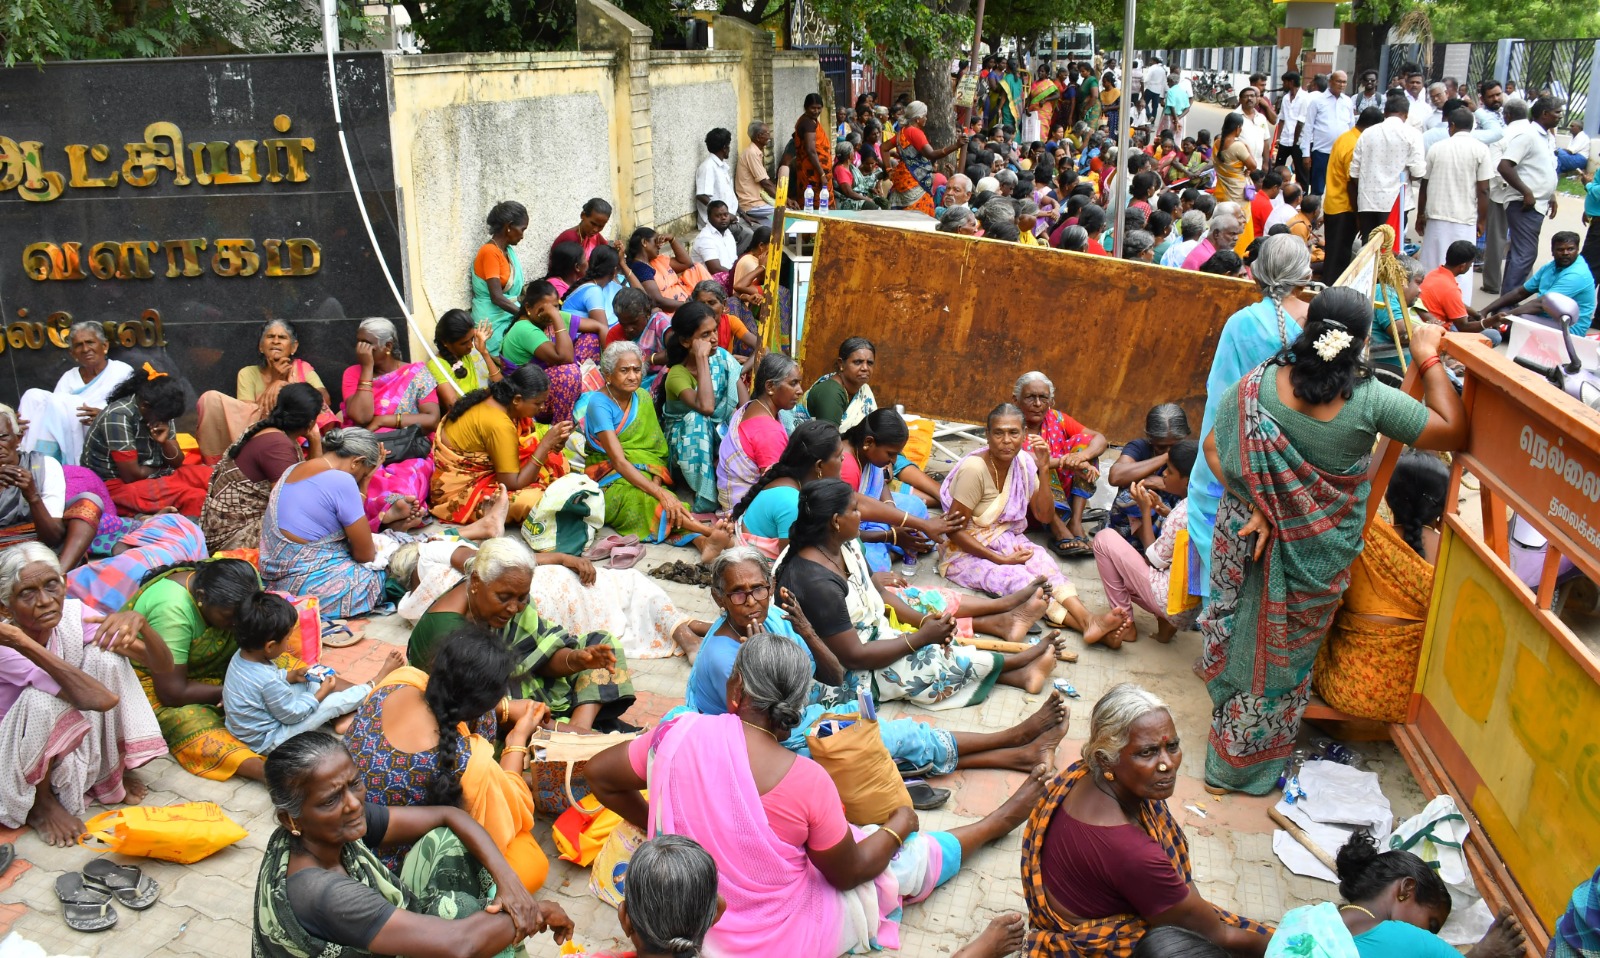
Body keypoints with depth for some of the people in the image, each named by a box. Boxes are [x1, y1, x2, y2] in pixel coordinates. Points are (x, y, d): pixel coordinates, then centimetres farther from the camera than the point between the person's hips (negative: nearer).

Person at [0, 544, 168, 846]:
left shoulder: (72, 615, -15)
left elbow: (163, 665, -17)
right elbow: (100, 698, -40)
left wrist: (139, 623, -37)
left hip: (72, 743, 5)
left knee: (106, 657, -18)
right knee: (44, 698, -33)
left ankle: (113, 772, -1)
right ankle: (40, 804, -8)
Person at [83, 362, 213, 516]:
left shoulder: (160, 413, 2)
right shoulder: (118, 416, -21)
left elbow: (178, 463, 4)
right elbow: (131, 476, -20)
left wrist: (165, 441, -15)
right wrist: (164, 468, -2)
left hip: (154, 478, 8)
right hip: (117, 486, -8)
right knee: (194, 497, -28)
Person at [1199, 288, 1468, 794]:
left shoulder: (1258, 384, -18)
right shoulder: (1371, 401, -23)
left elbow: (1214, 449, -15)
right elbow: (1453, 431, -13)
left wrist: (1254, 503, -15)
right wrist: (1428, 359, -7)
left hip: (1251, 535, 1)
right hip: (1320, 556, -1)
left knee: (1244, 633, 23)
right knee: (1287, 651, 18)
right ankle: (1253, 762, 35)